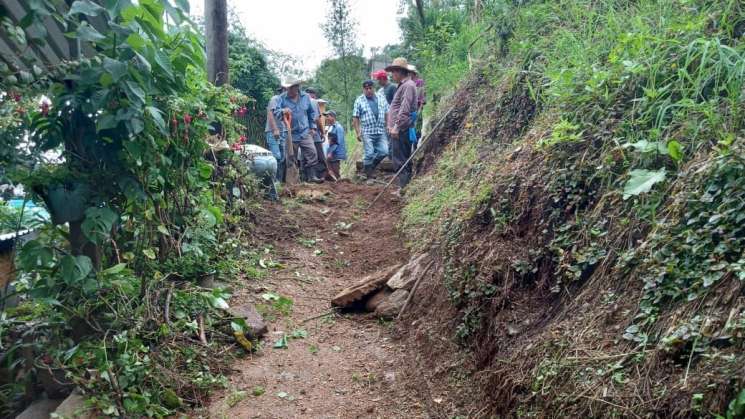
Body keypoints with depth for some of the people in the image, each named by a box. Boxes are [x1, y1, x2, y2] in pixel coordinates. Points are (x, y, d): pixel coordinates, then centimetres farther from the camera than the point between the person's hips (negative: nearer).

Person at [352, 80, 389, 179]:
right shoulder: (359, 101, 3)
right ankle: (369, 177, 5)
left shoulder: (381, 98, 11)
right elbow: (355, 118, 0)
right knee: (369, 154, -6)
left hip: (381, 131, 3)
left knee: (384, 152, -4)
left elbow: (387, 113, 14)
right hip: (367, 132, -3)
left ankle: (371, 166, 20)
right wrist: (358, 132, -8)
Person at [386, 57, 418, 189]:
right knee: (404, 159, 13)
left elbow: (405, 109, -20)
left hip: (401, 130, -10)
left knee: (400, 160, -9)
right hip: (397, 129, 10)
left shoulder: (408, 85, -11)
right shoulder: (402, 85, 20)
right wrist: (390, 125, 19)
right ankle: (405, 185, 19)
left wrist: (396, 126, -21)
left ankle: (404, 187, -6)